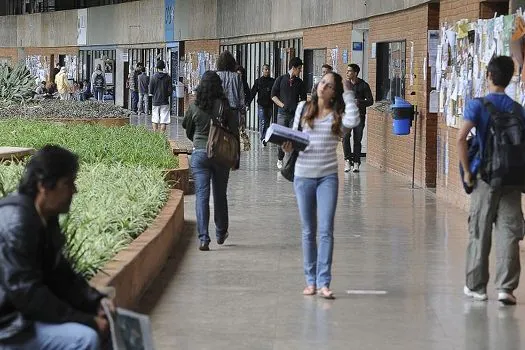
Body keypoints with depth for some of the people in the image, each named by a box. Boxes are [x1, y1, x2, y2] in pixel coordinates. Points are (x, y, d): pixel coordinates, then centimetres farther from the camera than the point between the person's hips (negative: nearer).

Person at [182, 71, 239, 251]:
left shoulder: (194, 107, -4)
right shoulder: (226, 106, -6)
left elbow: (186, 126, 12)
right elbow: (235, 131, -3)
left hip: (199, 154, -1)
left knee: (202, 195, -2)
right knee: (220, 194, 16)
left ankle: (203, 238, -12)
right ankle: (221, 233, 32)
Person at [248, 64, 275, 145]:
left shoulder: (273, 81, 9)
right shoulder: (258, 81, 3)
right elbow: (252, 93, 1)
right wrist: (248, 103, -7)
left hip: (270, 105, 3)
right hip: (261, 105, -3)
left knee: (267, 123, 7)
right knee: (263, 122, -11)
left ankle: (264, 139, 16)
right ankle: (263, 138, -11)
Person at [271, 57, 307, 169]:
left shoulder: (299, 82, 10)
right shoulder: (280, 79, 3)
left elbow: (303, 98, 15)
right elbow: (273, 95, 3)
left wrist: (298, 106, -3)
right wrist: (282, 105, -8)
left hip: (295, 113, 2)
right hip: (283, 113, -2)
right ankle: (280, 159, 11)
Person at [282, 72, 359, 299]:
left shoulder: (338, 115, 0)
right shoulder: (303, 108, 7)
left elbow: (353, 121, -22)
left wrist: (348, 93, -12)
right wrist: (289, 145, -9)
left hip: (328, 176, -2)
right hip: (303, 175, 2)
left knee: (326, 230, -10)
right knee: (308, 231, 9)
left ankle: (323, 283, -10)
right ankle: (310, 281, 16)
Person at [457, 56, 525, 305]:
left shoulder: (478, 105, -5)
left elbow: (461, 138, -17)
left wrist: (467, 171, -9)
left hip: (485, 178, -2)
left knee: (479, 233, 8)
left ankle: (476, 286, 15)